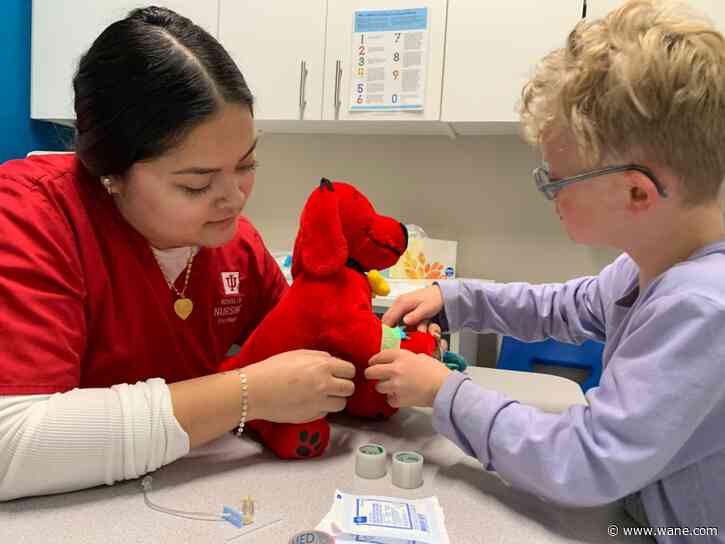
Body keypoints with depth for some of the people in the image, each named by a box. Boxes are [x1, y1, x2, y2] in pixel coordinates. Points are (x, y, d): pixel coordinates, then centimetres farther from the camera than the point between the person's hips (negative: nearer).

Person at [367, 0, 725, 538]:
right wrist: (452, 299, -1)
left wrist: (444, 391, -20)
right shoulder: (657, 261, -5)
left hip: (678, 527, -7)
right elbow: (568, 308, 11)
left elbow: (585, 465, -29)